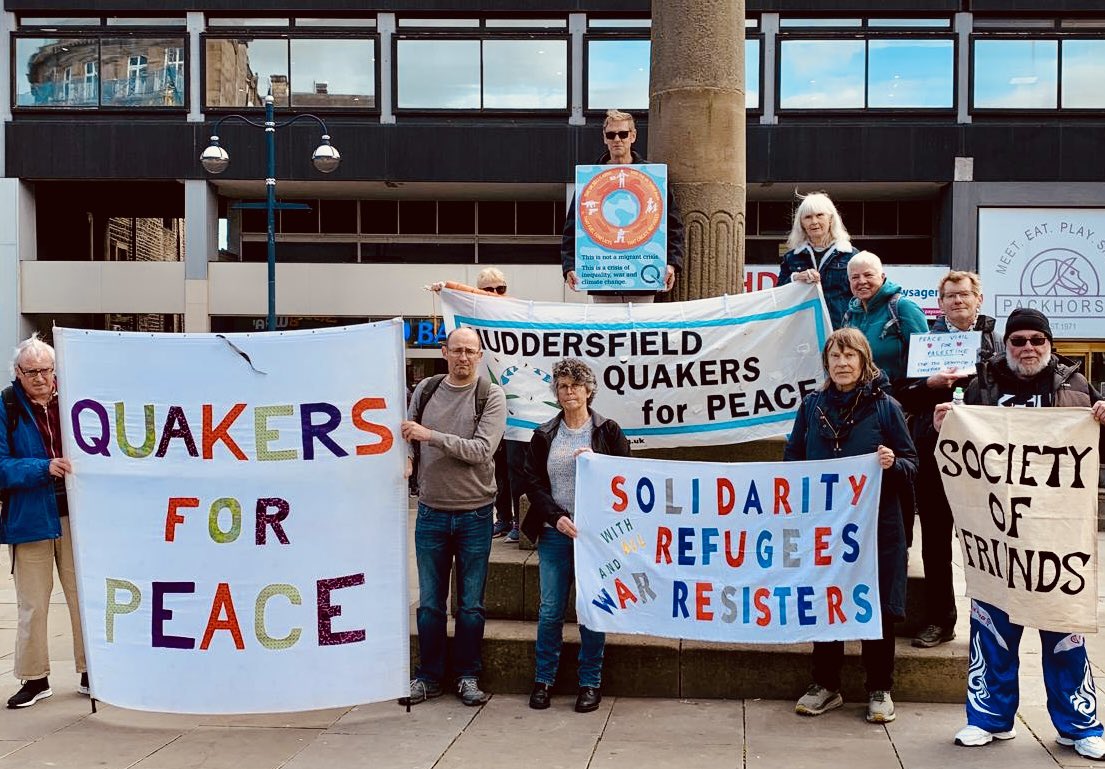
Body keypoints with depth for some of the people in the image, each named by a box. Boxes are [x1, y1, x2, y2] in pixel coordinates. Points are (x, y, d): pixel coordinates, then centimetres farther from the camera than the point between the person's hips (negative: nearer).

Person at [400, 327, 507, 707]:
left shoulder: (491, 396, -5)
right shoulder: (425, 390, 5)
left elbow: (481, 449, -17)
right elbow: (408, 437, 15)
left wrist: (430, 435, -21)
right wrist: (408, 459, -7)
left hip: (474, 514, -2)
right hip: (431, 511, 2)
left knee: (470, 604, 8)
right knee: (430, 602, 9)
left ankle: (467, 676, 20)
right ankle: (428, 676, 21)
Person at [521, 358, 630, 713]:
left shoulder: (608, 432, 3)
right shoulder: (544, 436, 9)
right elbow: (533, 483, 4)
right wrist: (557, 517, -11)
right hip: (554, 533, 2)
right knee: (550, 610, 5)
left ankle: (590, 683, 15)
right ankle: (544, 680, 18)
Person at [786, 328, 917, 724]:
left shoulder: (885, 407, -2)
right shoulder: (812, 405, 6)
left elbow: (912, 465, 1)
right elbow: (791, 457, 16)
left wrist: (893, 464, -20)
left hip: (875, 525, -2)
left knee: (878, 607, 4)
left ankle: (880, 690, 18)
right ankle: (826, 684, 22)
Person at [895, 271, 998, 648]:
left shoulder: (993, 340, 8)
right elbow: (905, 396, 5)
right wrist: (931, 383, -13)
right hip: (933, 450, 2)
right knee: (935, 537, 6)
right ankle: (939, 619, 16)